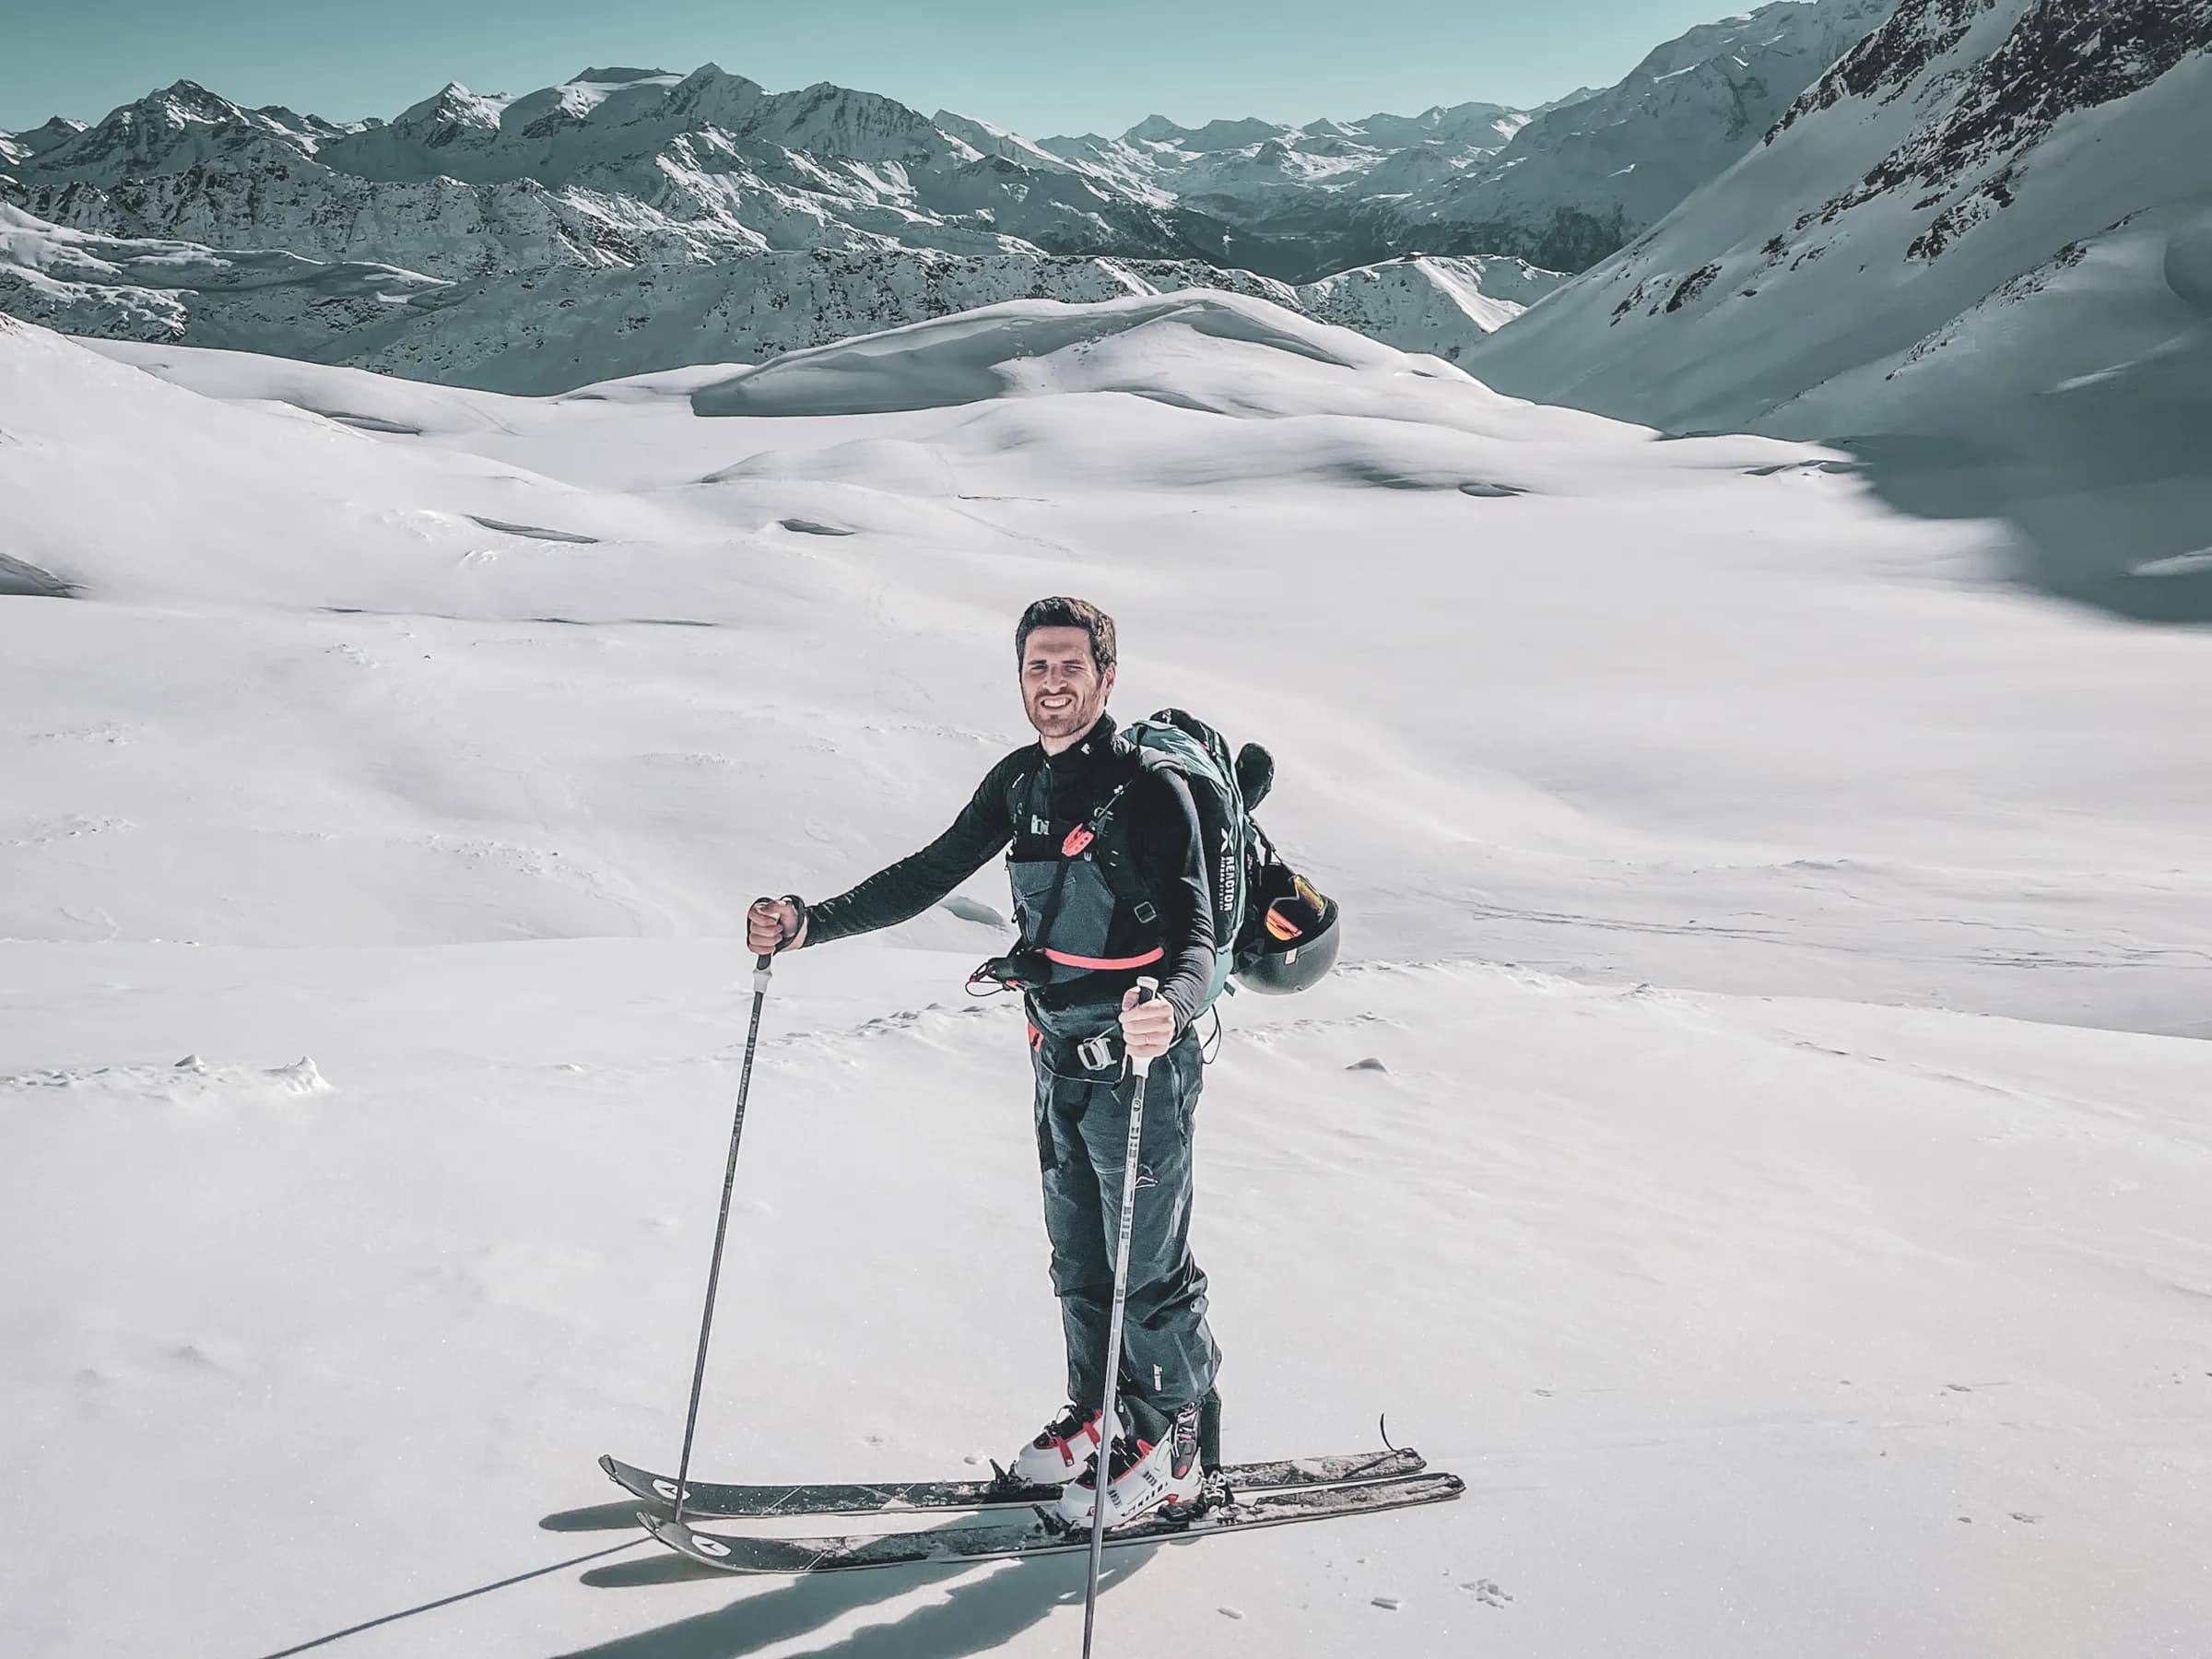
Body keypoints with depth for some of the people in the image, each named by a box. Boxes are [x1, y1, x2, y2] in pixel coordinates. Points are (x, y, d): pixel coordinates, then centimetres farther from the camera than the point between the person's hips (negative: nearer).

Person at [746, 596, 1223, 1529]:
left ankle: (1176, 1447, 22)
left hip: (1139, 1072, -7)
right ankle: (1102, 1416, 35)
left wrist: (1171, 1006, -46)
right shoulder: (1020, 783, 4)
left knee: (1149, 1269, 5)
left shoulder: (1153, 792, -17)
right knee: (1078, 1261, 18)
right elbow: (929, 875, 9)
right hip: (1059, 1062, 7)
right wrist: (812, 925, 0)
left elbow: (1193, 937, -24)